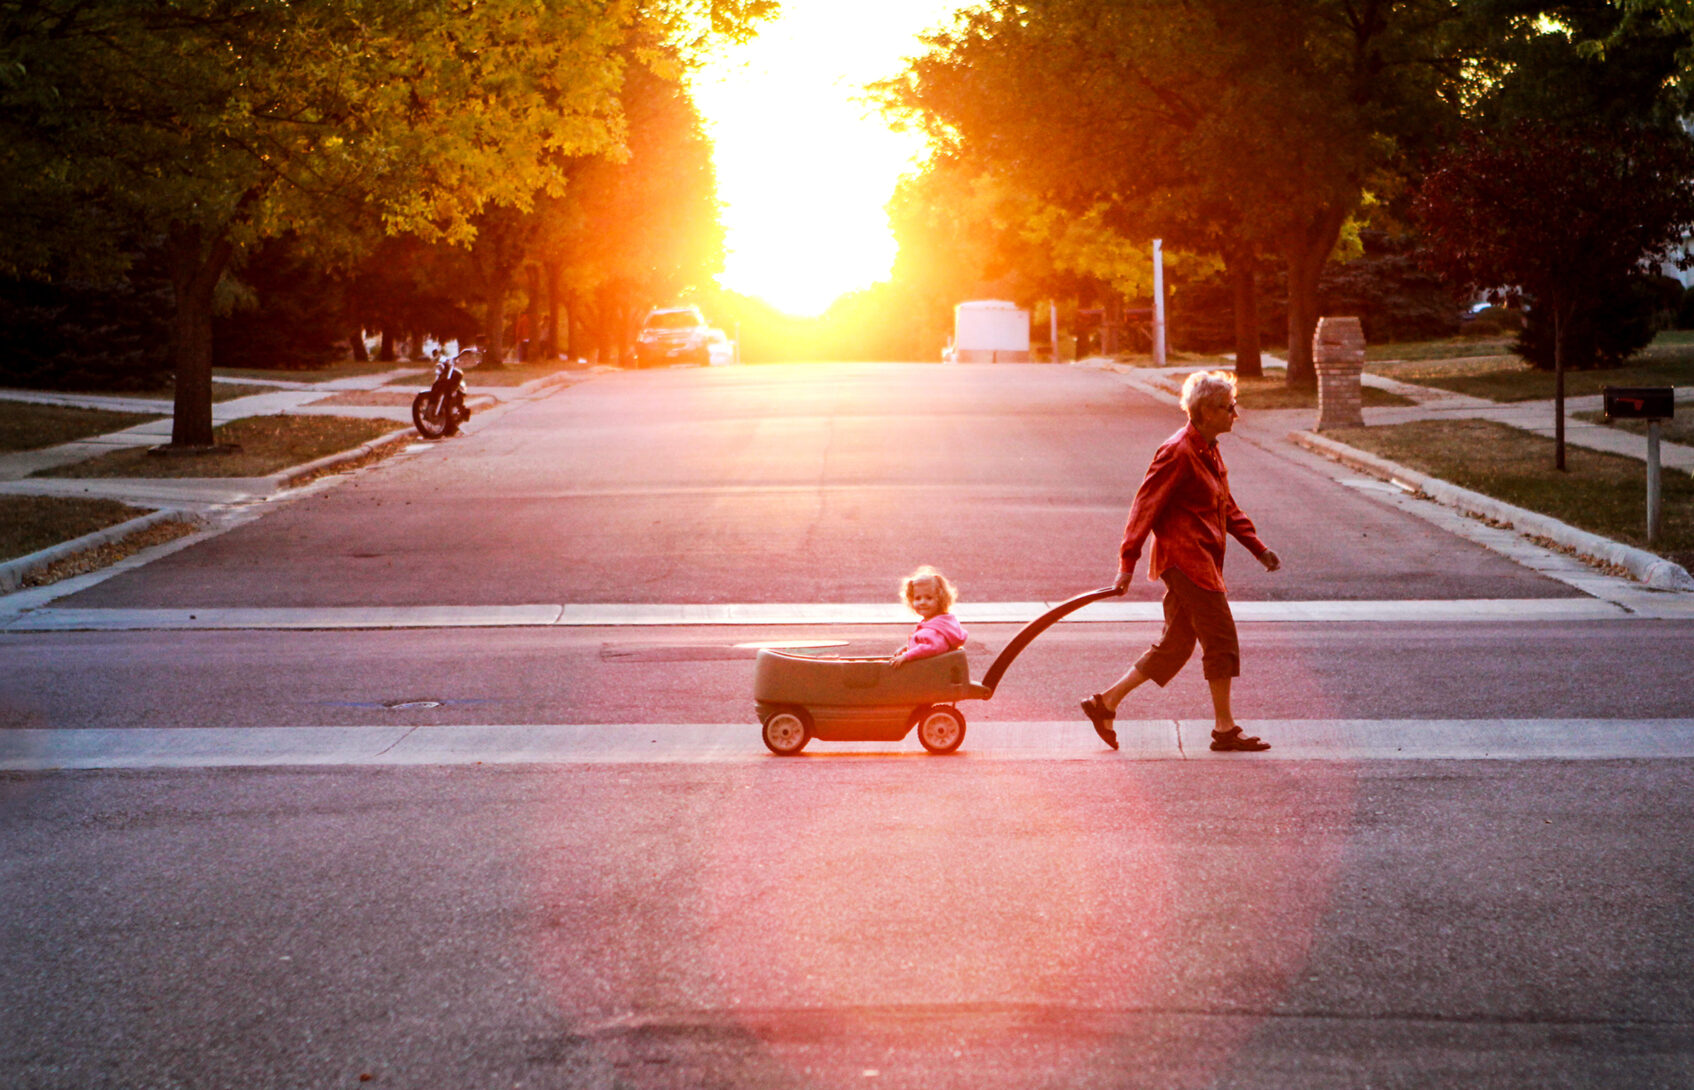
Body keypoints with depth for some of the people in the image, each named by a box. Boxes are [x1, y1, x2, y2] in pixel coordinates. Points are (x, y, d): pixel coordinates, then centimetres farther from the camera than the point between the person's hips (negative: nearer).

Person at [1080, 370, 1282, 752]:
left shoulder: (1208, 452, 15)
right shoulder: (1179, 453, -15)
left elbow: (1227, 508, 24)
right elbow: (1146, 506, -16)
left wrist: (1258, 548, 18)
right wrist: (1127, 563, -18)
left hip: (1202, 560, 10)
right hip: (1185, 557, -10)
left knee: (1175, 645, 11)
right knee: (1221, 638, -5)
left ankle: (1105, 703, 15)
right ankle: (1225, 729, 3)